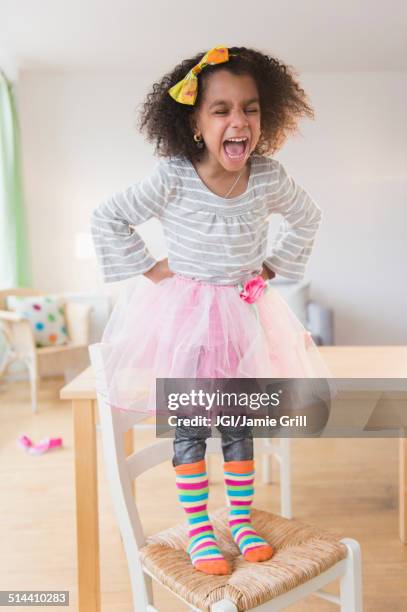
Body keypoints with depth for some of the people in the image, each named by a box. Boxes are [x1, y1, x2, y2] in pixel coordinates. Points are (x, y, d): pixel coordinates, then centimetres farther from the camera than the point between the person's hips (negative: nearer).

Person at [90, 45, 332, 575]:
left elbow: (307, 218, 11)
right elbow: (107, 219, -7)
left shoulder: (269, 177, -9)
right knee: (189, 427, 5)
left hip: (244, 312, 3)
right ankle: (198, 531, 22)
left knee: (239, 426, 12)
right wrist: (149, 267, -9)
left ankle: (242, 522, 30)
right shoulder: (171, 178, -17)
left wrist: (274, 266, 6)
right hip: (183, 313, -2)